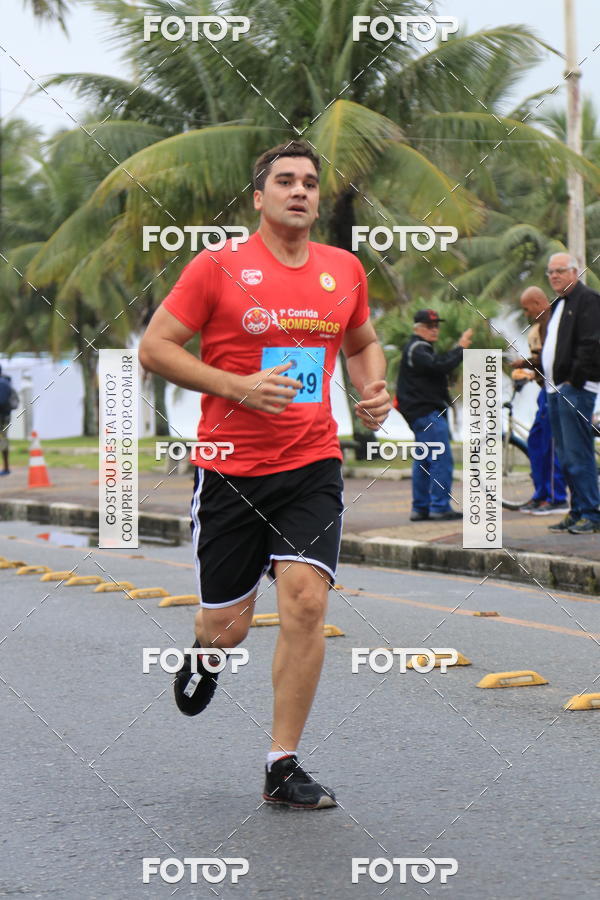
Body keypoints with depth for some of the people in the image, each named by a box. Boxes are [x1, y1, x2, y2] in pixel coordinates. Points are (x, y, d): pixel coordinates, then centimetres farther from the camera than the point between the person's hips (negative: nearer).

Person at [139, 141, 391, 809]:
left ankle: (283, 766, -3)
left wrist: (373, 390, 5)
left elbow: (361, 343, 26)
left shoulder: (345, 270, 8)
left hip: (313, 464, 2)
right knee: (226, 627, 3)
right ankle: (204, 655, 44)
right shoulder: (219, 266, -5)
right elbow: (154, 348, -5)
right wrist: (238, 386, -16)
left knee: (305, 600, -15)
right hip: (229, 469, -2)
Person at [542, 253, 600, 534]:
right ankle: (577, 512, 15)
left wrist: (573, 381, -16)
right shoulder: (558, 304, 21)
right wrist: (548, 379, 14)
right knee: (566, 457, 10)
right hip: (556, 389, 10)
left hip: (576, 389, -10)